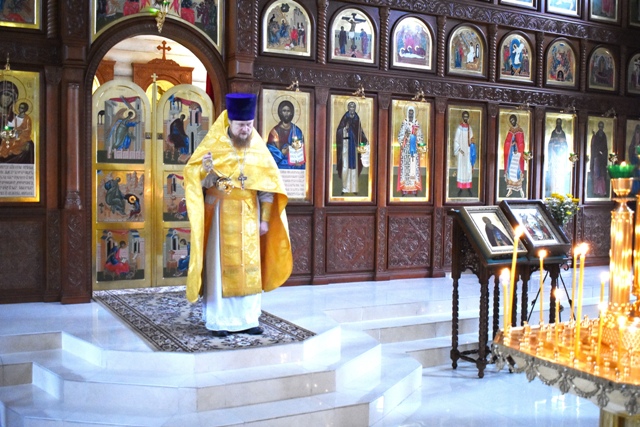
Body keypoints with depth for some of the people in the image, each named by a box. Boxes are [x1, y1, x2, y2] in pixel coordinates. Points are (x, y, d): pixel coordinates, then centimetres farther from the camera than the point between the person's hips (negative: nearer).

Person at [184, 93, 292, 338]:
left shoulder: (258, 148, 2)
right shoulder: (213, 145, -6)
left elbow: (268, 185, 4)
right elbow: (201, 183, -8)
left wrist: (265, 218, 0)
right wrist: (206, 170, -29)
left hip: (249, 216, 3)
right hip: (221, 214, -3)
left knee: (249, 268, 5)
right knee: (220, 266, -1)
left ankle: (246, 318, 13)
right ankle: (218, 320, 6)